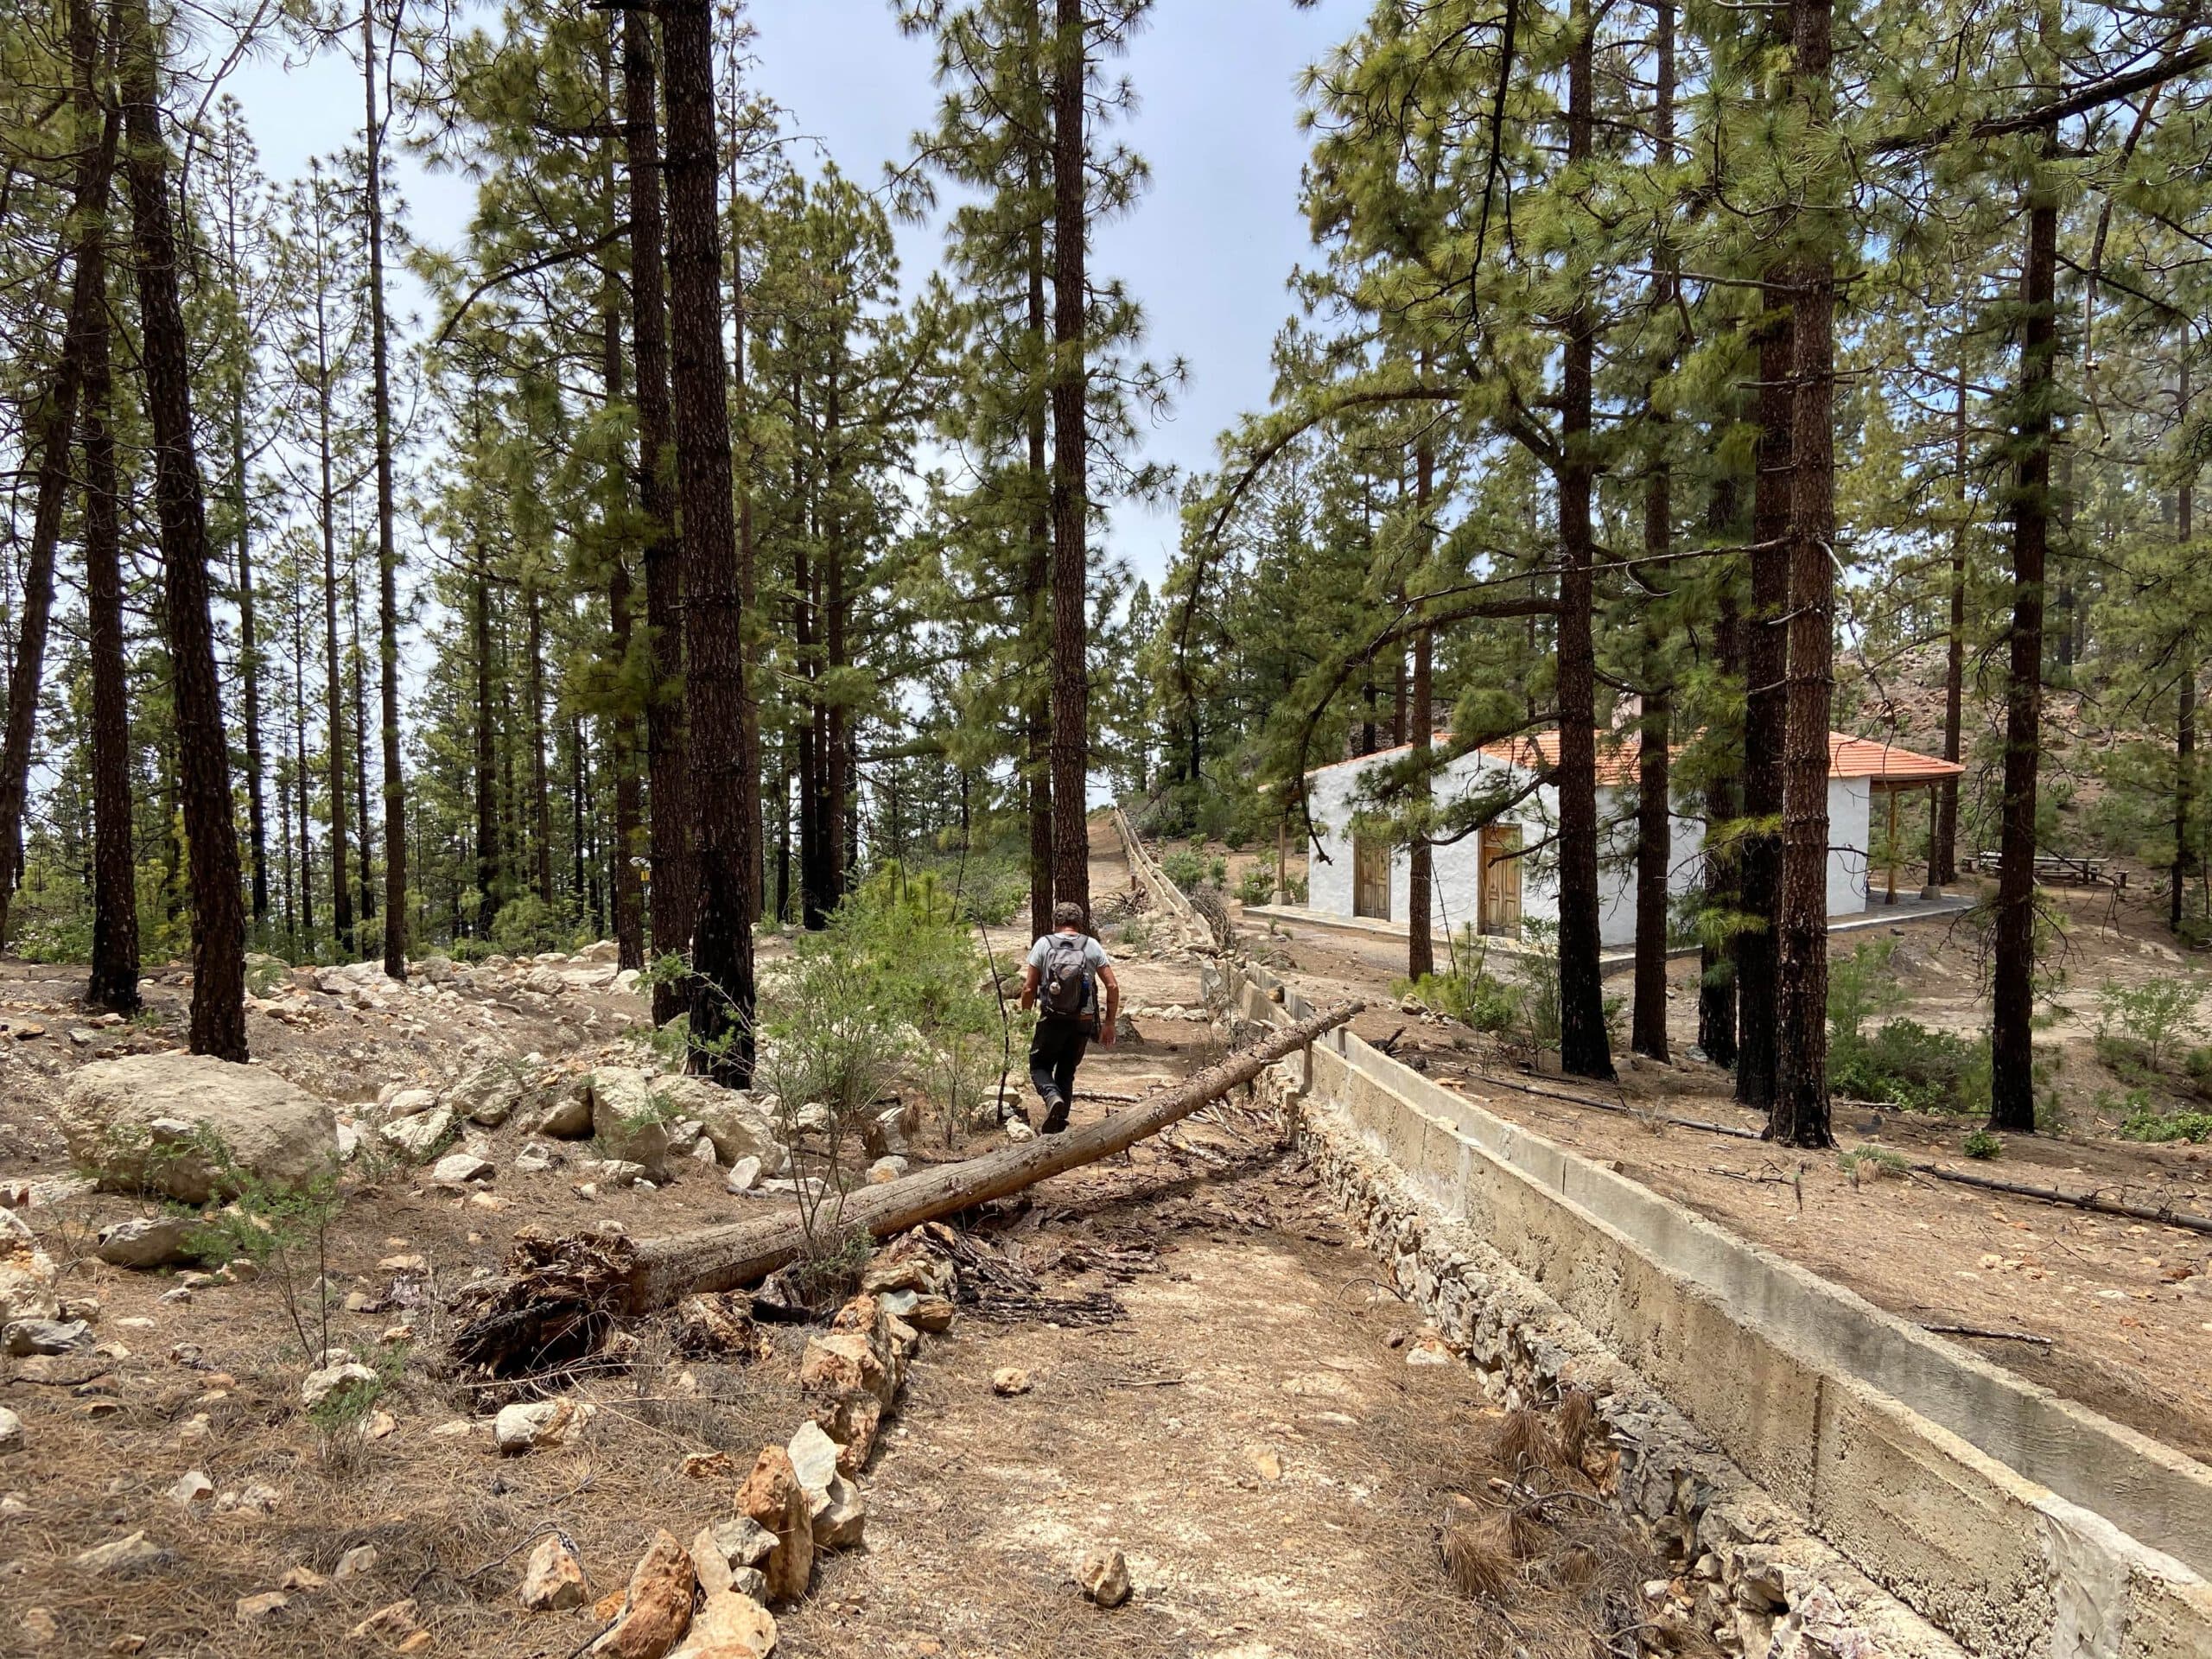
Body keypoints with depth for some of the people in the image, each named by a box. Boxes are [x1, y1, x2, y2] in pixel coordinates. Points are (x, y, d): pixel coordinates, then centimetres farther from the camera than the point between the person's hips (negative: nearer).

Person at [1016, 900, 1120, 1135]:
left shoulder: (1043, 944, 1)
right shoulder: (1092, 946, 4)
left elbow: (1029, 988, -3)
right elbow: (1113, 986, 0)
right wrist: (1109, 1023, 8)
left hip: (1052, 1020, -2)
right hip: (1083, 1021, 2)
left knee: (1040, 1065, 15)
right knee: (1066, 1071, 17)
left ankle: (1052, 1097, -15)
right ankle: (1057, 1125, 15)